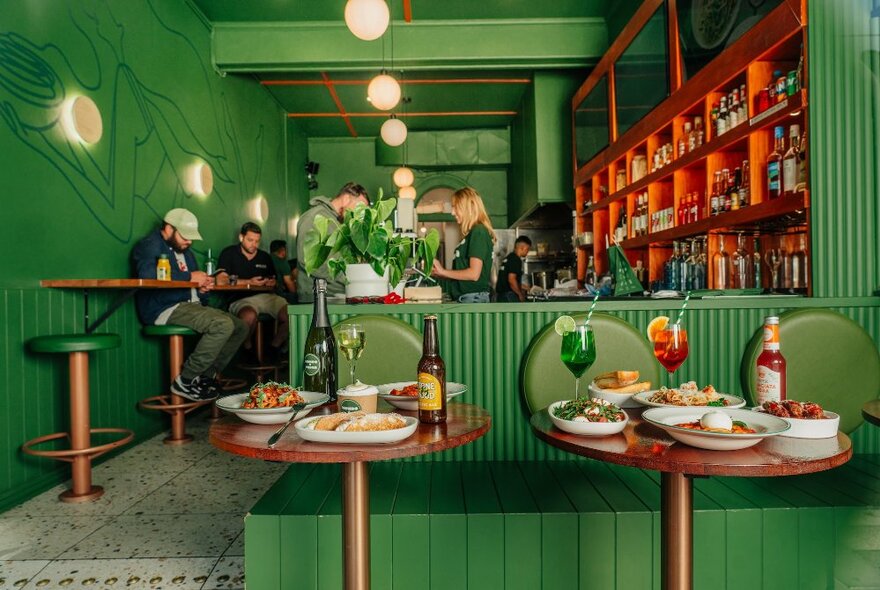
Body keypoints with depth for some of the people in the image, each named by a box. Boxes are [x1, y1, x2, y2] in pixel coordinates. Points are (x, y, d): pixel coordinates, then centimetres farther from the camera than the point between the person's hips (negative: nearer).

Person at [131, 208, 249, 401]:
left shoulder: (185, 252, 25)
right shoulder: (149, 246, -4)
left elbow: (195, 283, 31)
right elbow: (148, 276, -25)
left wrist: (202, 287, 4)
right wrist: (189, 277, -16)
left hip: (191, 306, 10)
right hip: (164, 310, -9)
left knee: (241, 327, 1)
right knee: (223, 325, -29)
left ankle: (206, 376, 3)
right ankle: (185, 380, -19)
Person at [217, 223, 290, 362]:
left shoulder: (265, 257, 20)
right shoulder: (229, 253, 5)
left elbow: (273, 280, 27)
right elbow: (221, 280, -7)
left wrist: (271, 282, 1)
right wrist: (249, 282, -9)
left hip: (265, 296, 5)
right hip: (240, 299, -4)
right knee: (249, 316, -40)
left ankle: (275, 347, 2)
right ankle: (247, 348, -8)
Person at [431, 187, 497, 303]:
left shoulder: (478, 231, -12)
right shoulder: (472, 233, 17)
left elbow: (474, 273, -19)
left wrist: (443, 271, -9)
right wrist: (439, 274, 10)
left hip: (473, 298, -9)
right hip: (466, 298, 9)